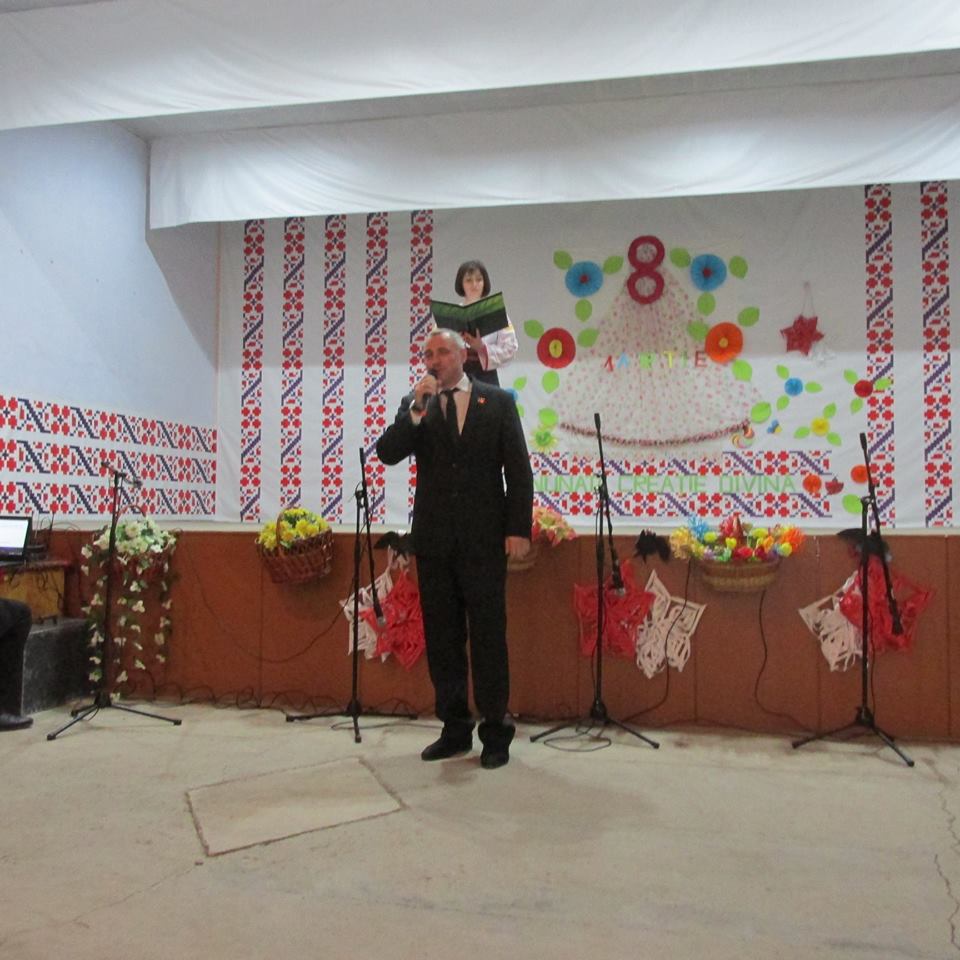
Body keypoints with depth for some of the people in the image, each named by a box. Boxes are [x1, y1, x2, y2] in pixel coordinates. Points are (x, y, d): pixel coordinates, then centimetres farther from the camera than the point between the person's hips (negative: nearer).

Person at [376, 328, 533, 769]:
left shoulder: (498, 401, 4)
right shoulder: (415, 404, 10)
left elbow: (519, 469, 1)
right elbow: (387, 453, -4)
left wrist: (519, 528, -6)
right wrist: (417, 406, -14)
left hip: (484, 536, -2)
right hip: (433, 537, 3)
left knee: (488, 635, 1)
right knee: (442, 637, 9)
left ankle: (495, 732, 12)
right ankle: (455, 728, 21)